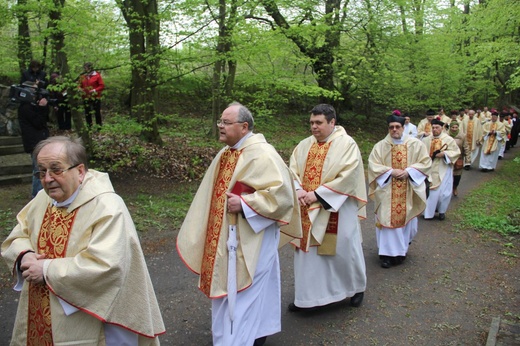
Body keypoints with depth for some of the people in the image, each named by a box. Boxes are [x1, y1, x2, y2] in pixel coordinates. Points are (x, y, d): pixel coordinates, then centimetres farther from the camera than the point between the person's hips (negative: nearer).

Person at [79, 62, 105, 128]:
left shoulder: (97, 75, -4)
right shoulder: (82, 76, 8)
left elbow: (102, 86, -6)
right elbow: (80, 85, 17)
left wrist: (95, 90, -18)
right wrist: (80, 89, -5)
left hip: (95, 97, -4)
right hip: (86, 98, 4)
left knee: (97, 112, 1)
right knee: (87, 113, 8)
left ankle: (99, 126, 10)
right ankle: (89, 126, 17)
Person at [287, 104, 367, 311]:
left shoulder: (346, 144, -9)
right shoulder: (304, 145, 8)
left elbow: (347, 176, -18)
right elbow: (292, 170, 7)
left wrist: (317, 194, -20)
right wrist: (298, 190, -13)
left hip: (335, 210, -4)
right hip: (307, 211, 5)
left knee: (344, 251, 10)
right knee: (307, 253, 10)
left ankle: (357, 288, 37)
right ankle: (306, 297, 24)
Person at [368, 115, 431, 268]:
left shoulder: (416, 144, 0)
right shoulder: (380, 146, -2)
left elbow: (426, 162, -1)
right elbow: (373, 165, -6)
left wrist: (409, 171, -15)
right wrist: (391, 171, -17)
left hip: (408, 191, 1)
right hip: (387, 191, -1)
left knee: (407, 219, 11)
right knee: (388, 219, -2)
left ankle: (402, 248, 32)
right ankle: (387, 253, 4)